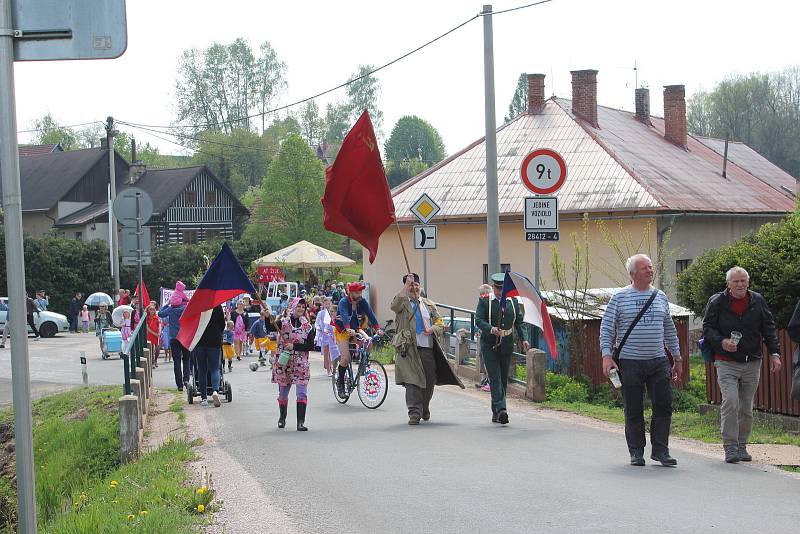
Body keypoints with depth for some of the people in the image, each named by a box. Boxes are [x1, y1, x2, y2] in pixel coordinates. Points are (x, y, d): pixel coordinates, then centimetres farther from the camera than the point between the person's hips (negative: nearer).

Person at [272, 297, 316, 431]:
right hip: (283, 362, 0)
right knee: (283, 392, 13)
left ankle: (300, 422, -10)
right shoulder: (283, 322, 1)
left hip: (300, 364, 0)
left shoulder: (308, 326, 2)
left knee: (302, 393, -10)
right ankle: (282, 418, 33)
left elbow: (310, 346, -3)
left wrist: (294, 346, -13)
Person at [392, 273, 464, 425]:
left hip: (428, 349, 4)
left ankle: (424, 409, 30)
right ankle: (414, 413, -13)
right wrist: (406, 286, -25)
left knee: (429, 381, 9)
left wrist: (432, 329, -7)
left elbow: (440, 323, 16)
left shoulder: (429, 305, 19)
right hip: (409, 348, -4)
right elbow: (394, 306, -19)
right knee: (412, 381, -12)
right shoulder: (403, 303, 6)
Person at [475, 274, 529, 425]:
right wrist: (491, 329, -27)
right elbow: (478, 320, -9)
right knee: (495, 378, -12)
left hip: (507, 345, 4)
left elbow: (519, 322, 11)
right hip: (489, 344, -4)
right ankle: (501, 410, -21)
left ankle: (496, 413, 16)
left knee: (504, 379, 8)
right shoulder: (484, 301, -2)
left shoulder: (513, 301, 9)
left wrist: (524, 339, -3)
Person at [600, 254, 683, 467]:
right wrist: (607, 355, -12)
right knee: (634, 410, 2)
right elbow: (606, 328, -1)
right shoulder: (619, 298, 0)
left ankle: (660, 450, 8)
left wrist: (677, 358, 19)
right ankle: (636, 452, 13)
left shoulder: (660, 297, 12)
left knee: (664, 405, -2)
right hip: (630, 362, -3)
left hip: (658, 361, 3)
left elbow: (669, 329, 19)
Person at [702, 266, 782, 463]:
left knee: (747, 408, 6)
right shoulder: (716, 302, -2)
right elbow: (707, 328, 2)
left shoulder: (758, 301, 6)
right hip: (726, 363, -3)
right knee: (730, 401, -18)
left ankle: (741, 446, 19)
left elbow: (769, 328, 11)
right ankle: (730, 447, -14)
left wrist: (774, 353, 4)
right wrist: (721, 342, -16)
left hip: (752, 363, 3)